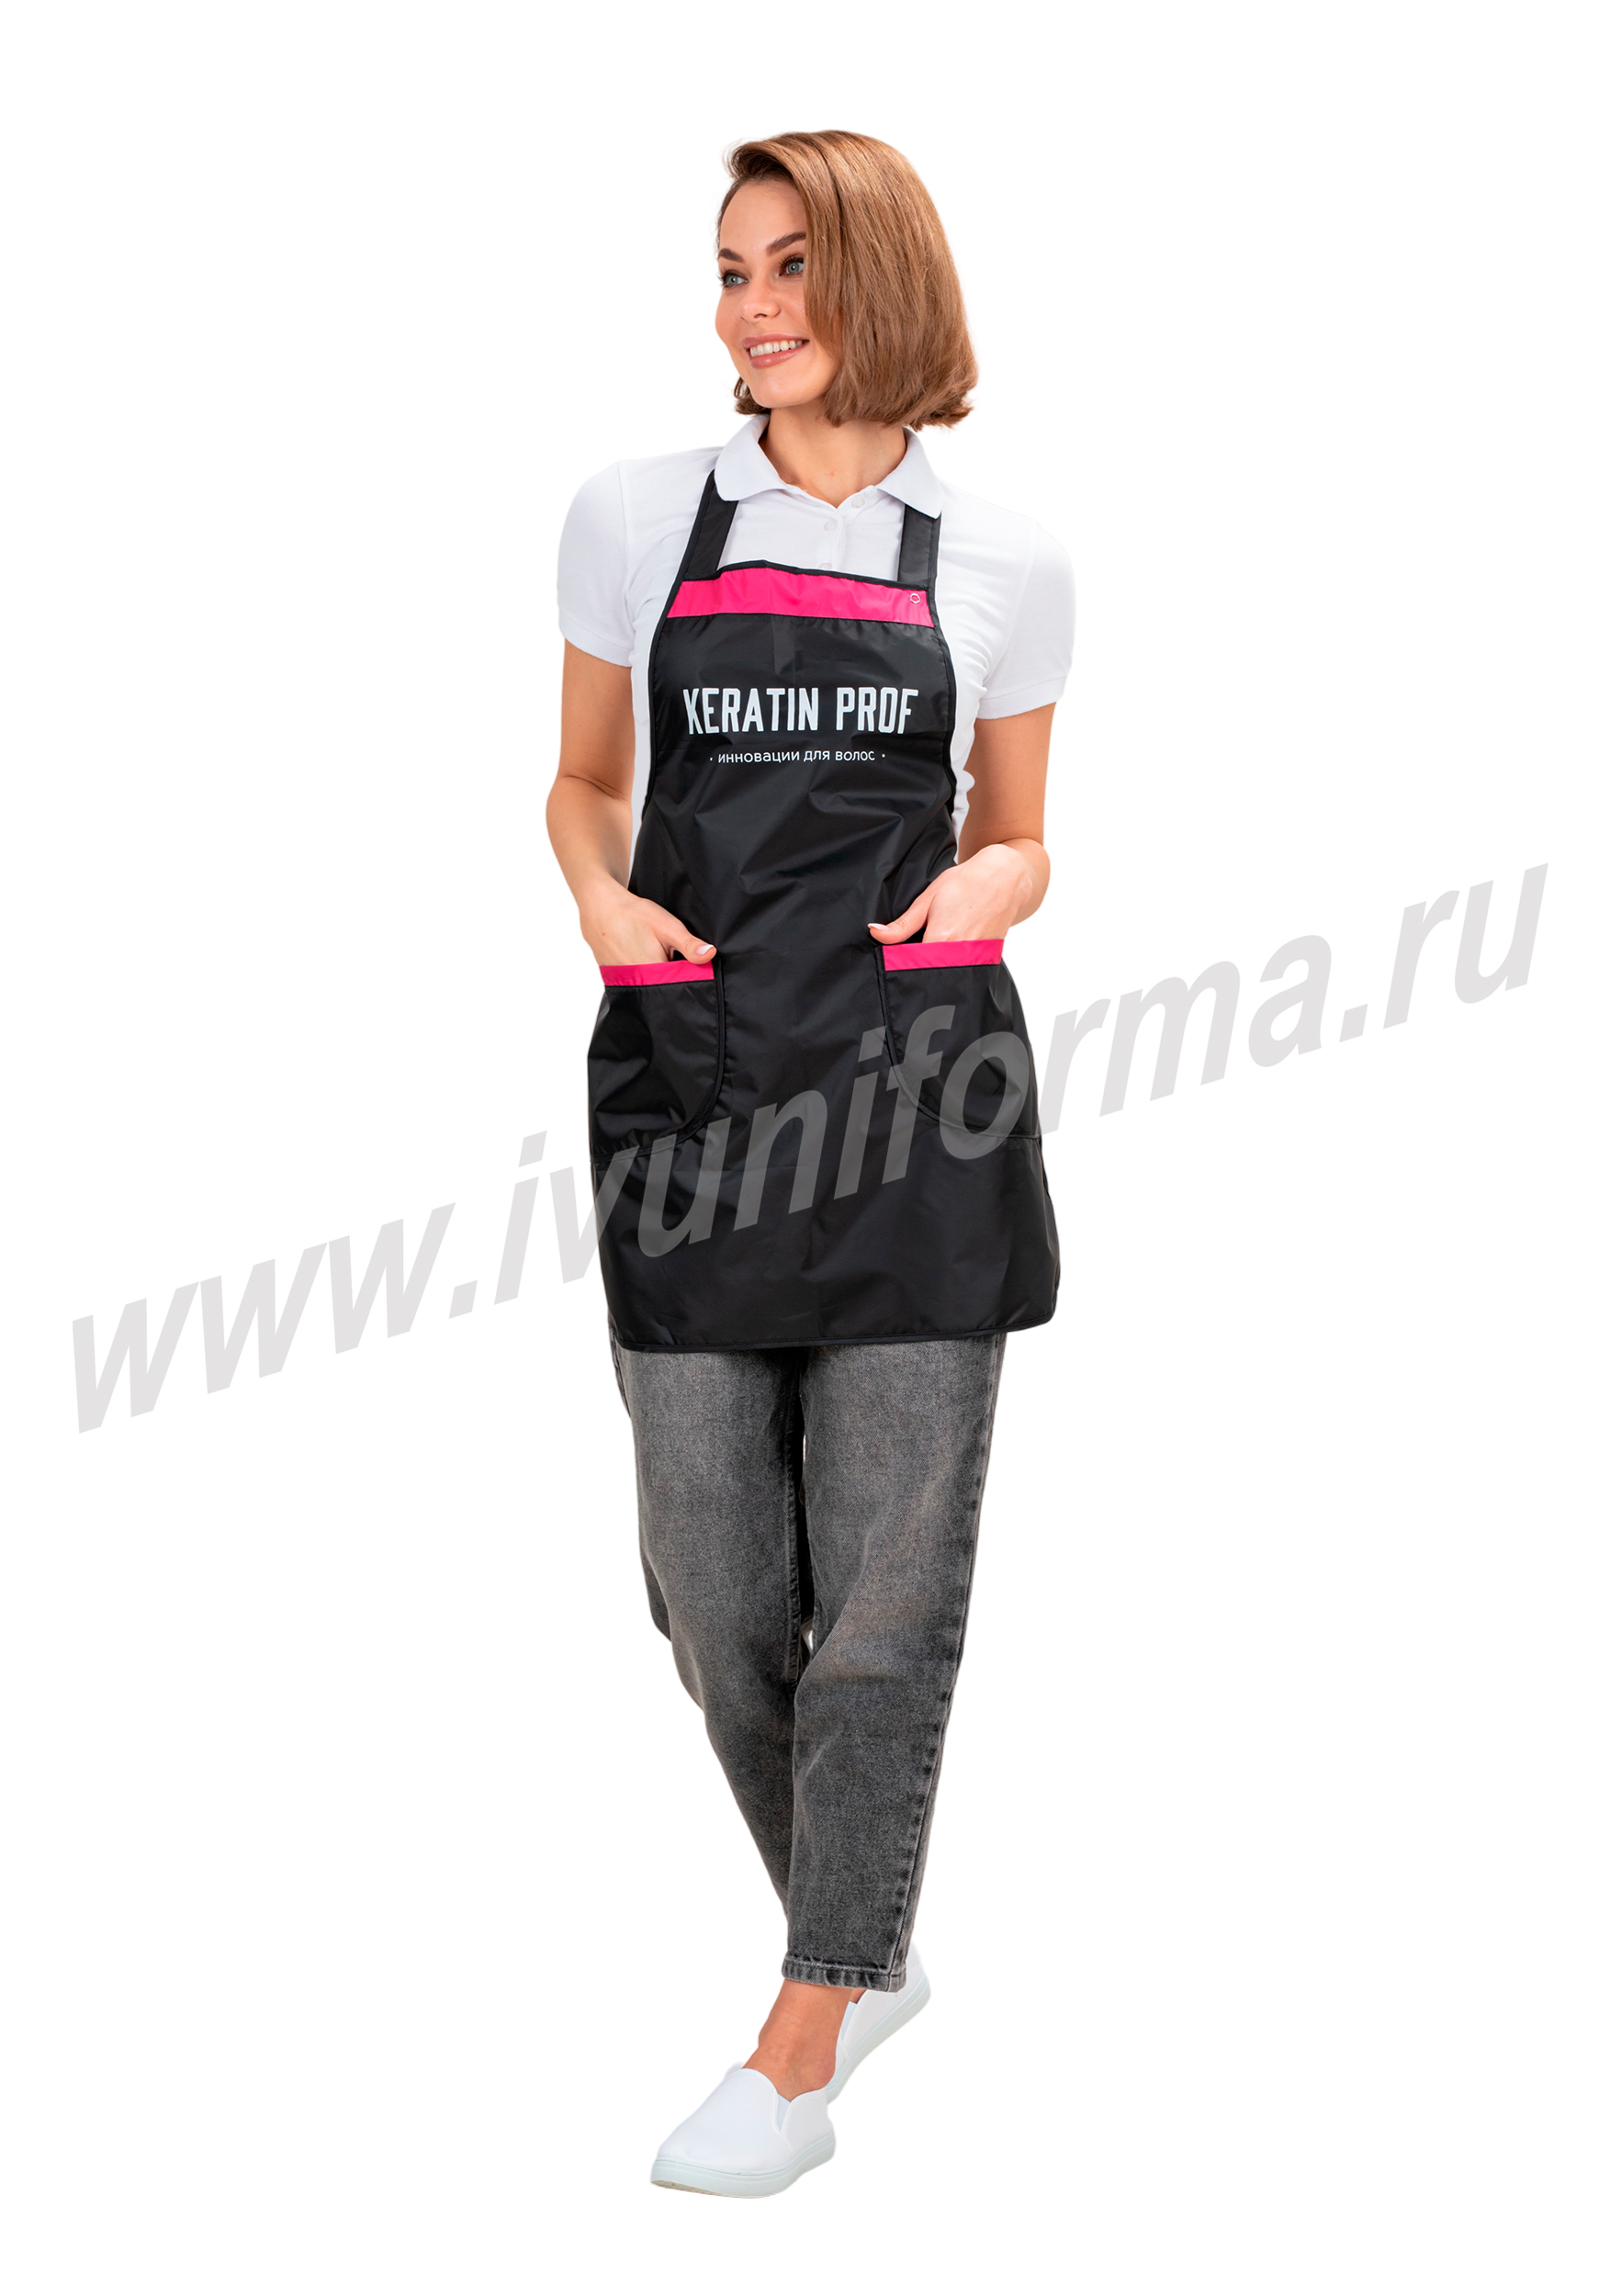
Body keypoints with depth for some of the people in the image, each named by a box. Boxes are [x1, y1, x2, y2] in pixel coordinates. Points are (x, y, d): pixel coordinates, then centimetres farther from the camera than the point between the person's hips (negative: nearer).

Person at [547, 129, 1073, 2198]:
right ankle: (871, 1957, 27)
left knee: (885, 1583, -2)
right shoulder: (635, 522, 9)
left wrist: (983, 889, -7)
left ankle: (800, 2050, 6)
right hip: (687, 1086, 2)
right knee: (715, 1588, 5)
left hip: (917, 1096, -1)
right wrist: (606, 897, -4)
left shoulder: (997, 566, 7)